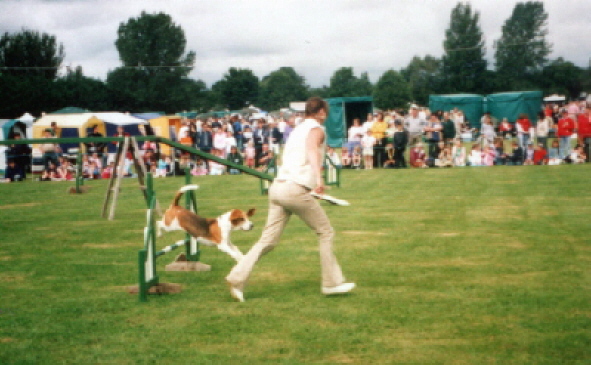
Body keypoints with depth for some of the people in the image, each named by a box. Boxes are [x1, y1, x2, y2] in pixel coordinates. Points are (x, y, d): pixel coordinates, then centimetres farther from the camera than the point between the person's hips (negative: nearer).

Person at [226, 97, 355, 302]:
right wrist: (319, 177, -38)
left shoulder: (298, 129, 23)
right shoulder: (316, 128, 0)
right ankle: (331, 283, 10)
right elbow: (312, 148, -23)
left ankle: (237, 277, -8)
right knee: (326, 232, 8)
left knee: (268, 240, 5)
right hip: (296, 189, -7)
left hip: (278, 186, 7)